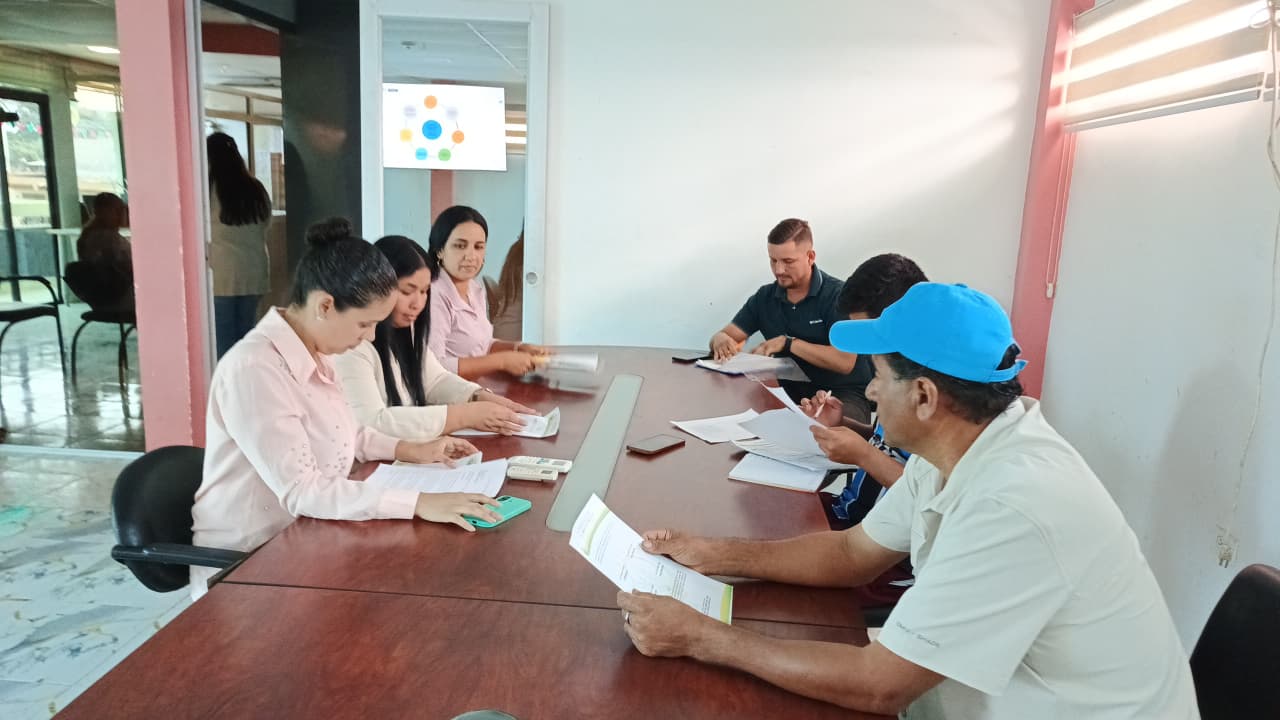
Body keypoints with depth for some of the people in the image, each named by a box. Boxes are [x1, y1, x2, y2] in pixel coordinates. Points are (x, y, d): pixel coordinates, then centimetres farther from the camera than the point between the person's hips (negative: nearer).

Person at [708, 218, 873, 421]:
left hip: (843, 395, -5)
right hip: (791, 393, 5)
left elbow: (844, 362, -19)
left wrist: (788, 343, -22)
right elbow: (722, 336, 7)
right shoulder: (764, 297, 7)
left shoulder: (838, 295, -9)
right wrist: (722, 341, -18)